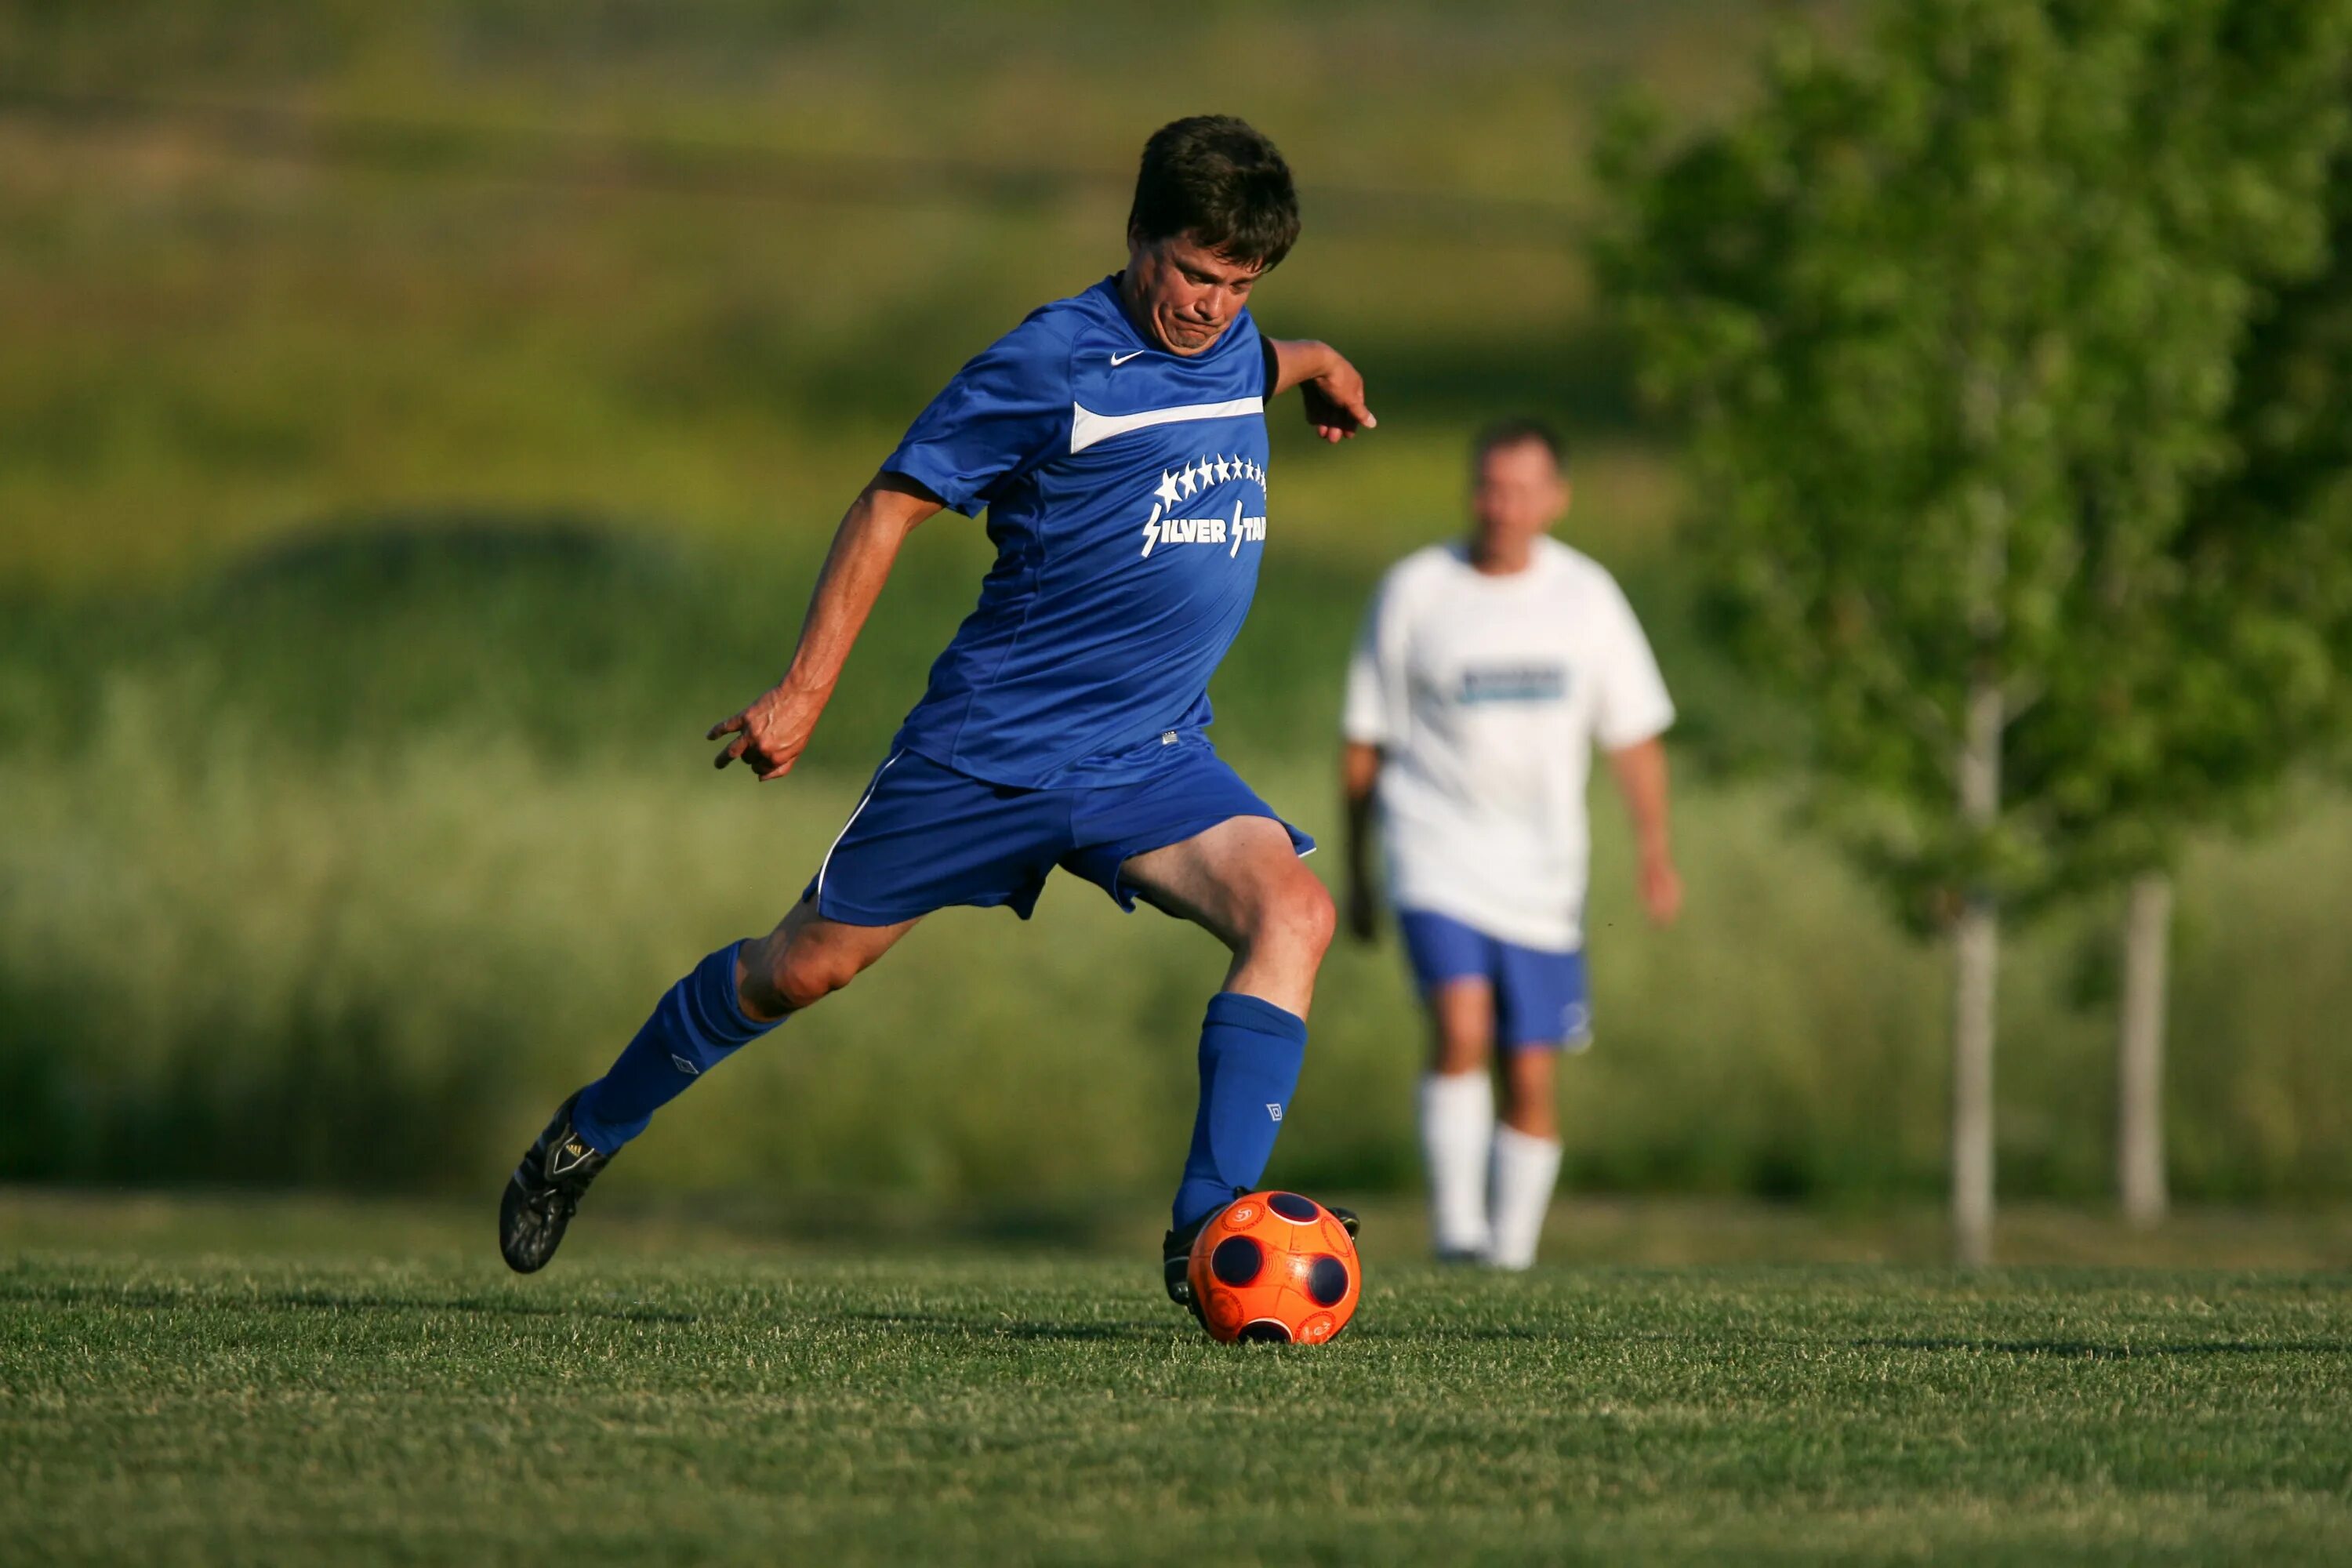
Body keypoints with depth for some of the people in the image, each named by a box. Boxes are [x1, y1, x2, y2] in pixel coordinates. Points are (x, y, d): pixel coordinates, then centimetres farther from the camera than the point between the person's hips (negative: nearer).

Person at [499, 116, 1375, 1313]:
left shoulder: (1230, 349, 7)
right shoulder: (1054, 360, -14)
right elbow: (892, 504, -10)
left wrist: (1306, 364, 22)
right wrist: (804, 691, -13)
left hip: (1151, 759, 5)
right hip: (992, 748, -5)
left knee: (1291, 912, -21)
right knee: (807, 965, 6)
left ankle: (1209, 1229, -25)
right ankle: (591, 1133, 30)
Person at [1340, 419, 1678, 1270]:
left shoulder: (1586, 594, 4)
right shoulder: (1413, 591, -2)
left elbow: (1633, 733, 11)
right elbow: (1365, 744, 5)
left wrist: (1656, 852, 0)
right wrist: (1355, 875, 7)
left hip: (1540, 873, 3)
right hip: (1438, 855, -2)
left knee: (1531, 1079, 3)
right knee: (1461, 1027, -24)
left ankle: (1511, 1254, 15)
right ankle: (1456, 1226, -20)